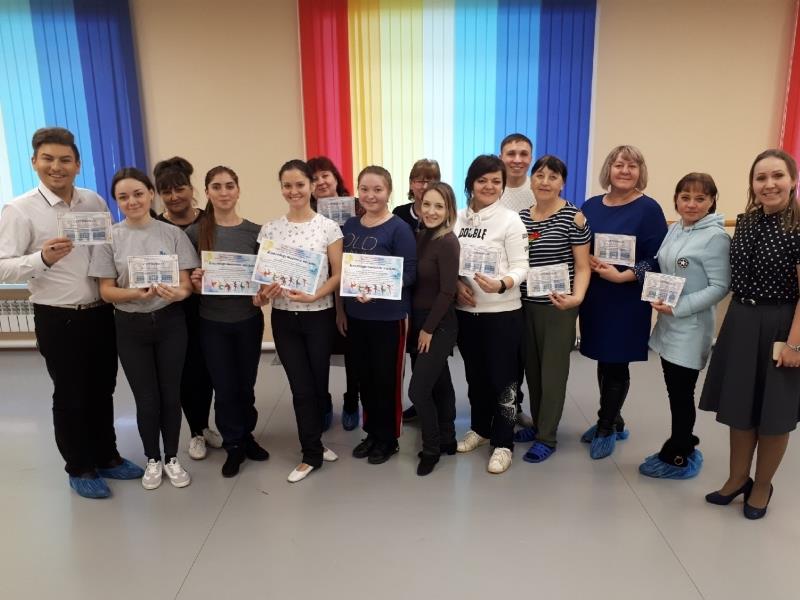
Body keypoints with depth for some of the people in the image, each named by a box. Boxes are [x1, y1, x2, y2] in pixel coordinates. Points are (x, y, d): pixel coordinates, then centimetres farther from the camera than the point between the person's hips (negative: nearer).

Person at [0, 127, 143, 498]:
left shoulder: (95, 202, 5)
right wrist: (43, 259, -30)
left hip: (102, 313, 4)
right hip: (58, 319, -4)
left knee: (102, 390, 17)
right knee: (70, 396, 10)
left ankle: (107, 457, 35)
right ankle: (79, 469, 29)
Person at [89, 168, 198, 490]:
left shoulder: (173, 233, -3)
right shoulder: (110, 239, -3)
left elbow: (187, 283, -3)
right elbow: (106, 291, -3)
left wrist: (177, 293, -26)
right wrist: (137, 294, -22)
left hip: (170, 322, 0)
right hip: (131, 327, 0)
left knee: (171, 395, 10)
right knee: (147, 399, 8)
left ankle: (172, 458, 30)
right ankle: (152, 459, 31)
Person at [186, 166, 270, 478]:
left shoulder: (254, 231, -2)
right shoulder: (195, 233, -3)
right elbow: (190, 280, 3)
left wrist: (263, 294, -16)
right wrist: (195, 282, -19)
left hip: (249, 319, 1)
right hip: (212, 322, -1)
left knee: (246, 384, 14)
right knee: (224, 387, 8)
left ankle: (246, 435, 36)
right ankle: (234, 445, 26)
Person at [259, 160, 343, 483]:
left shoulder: (328, 227, -4)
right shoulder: (269, 230, 3)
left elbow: (338, 274, -5)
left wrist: (313, 295, -20)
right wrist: (266, 289, -17)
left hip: (319, 315, -1)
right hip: (283, 317, 1)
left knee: (317, 384, 10)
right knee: (302, 387, 5)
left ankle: (311, 443, 35)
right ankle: (312, 452, 19)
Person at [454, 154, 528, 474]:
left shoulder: (510, 219, -7)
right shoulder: (458, 219, 7)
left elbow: (521, 267, -12)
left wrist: (501, 284, -31)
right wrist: (456, 284, -9)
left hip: (502, 311, -4)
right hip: (465, 310, 5)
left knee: (502, 377, 3)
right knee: (475, 374, 17)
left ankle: (503, 443, 17)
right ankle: (480, 428, 36)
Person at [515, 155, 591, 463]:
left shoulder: (573, 217, -8)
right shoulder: (521, 217, 8)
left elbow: (582, 266, -9)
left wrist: (576, 297, -24)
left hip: (558, 306, -5)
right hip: (526, 304, 6)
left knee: (553, 371, 2)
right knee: (532, 368, 15)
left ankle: (547, 437, 15)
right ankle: (537, 424, 32)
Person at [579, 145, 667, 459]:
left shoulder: (648, 208, -6)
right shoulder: (591, 206, 8)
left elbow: (657, 258, -10)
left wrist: (622, 276, -21)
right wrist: (589, 261, -10)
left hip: (627, 300, -4)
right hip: (594, 297, 5)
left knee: (616, 364, 5)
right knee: (603, 361, 13)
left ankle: (606, 428, 22)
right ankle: (613, 421, 31)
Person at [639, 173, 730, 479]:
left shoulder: (715, 237, -13)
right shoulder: (674, 229, 8)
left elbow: (720, 287, -16)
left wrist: (680, 307, -22)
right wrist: (658, 297, 1)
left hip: (691, 328, -7)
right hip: (668, 325, 7)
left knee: (681, 395, 5)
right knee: (675, 392, 16)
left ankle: (678, 458, 21)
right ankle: (683, 446, 32)